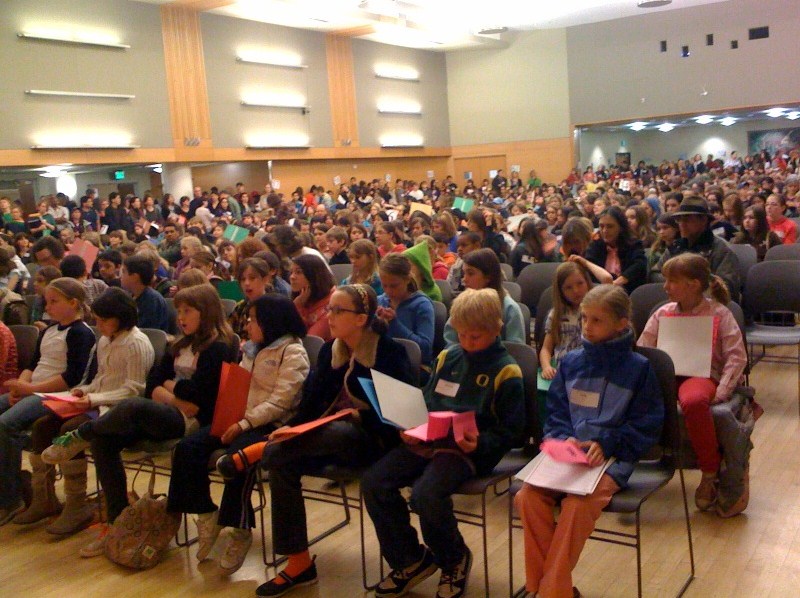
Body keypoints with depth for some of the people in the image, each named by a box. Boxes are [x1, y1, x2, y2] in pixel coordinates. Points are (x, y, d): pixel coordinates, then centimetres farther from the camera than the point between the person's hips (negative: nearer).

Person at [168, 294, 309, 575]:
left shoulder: (292, 352, -8)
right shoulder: (254, 349, 19)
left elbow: (280, 402, -17)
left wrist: (244, 424, -23)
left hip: (270, 425, -8)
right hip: (239, 420, 8)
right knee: (187, 448, -9)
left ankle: (239, 529, -16)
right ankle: (206, 514, 4)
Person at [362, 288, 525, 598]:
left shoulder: (505, 371, -3)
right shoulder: (447, 357, 13)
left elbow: (509, 430, -5)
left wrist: (479, 442, -23)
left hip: (468, 449, -6)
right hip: (428, 440, 7)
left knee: (425, 494, -32)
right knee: (373, 481, -12)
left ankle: (454, 560, 1)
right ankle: (409, 559, 7)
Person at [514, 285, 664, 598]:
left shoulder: (638, 367, 2)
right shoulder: (571, 362, 13)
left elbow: (646, 425, 1)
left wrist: (605, 444, -12)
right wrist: (565, 438, -6)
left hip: (613, 456, -4)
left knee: (578, 504, -33)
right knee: (527, 496, -24)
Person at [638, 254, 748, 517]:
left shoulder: (719, 314, 4)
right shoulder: (663, 313, 13)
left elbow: (737, 357, -1)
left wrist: (721, 393, -14)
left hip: (702, 375, -3)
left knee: (694, 401, -42)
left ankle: (710, 475, -20)